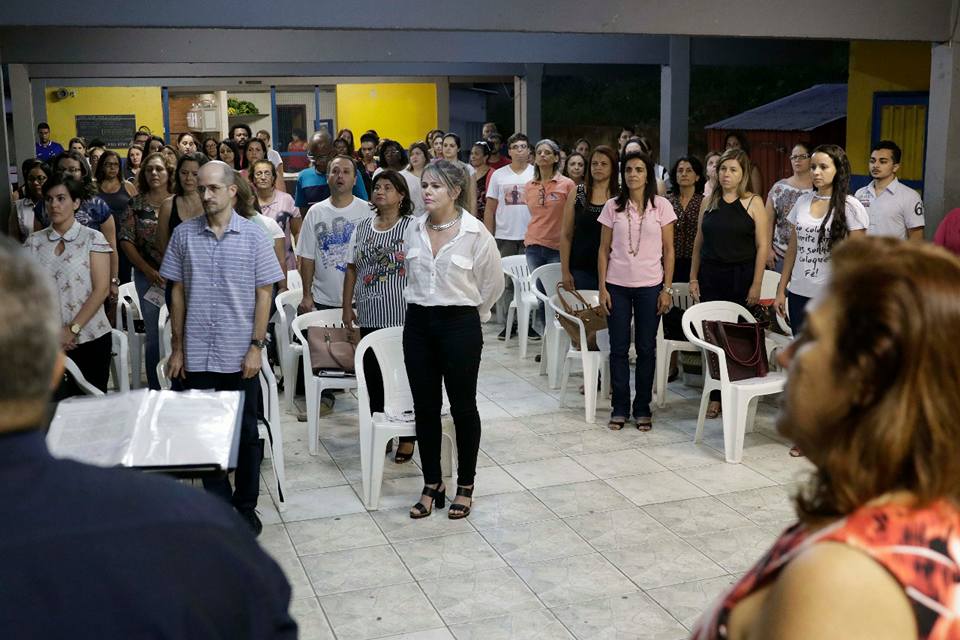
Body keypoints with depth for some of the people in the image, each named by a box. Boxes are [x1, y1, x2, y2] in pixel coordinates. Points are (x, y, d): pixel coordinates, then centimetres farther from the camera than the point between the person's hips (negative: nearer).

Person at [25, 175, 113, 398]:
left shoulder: (93, 238, -1)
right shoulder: (34, 242, 8)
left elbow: (101, 290, -7)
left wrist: (73, 330, -12)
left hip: (91, 338, -2)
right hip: (49, 342, 2)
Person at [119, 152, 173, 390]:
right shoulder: (136, 204, 3)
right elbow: (126, 240, 0)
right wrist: (148, 270, -9)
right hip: (148, 277, 1)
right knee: (153, 336, 7)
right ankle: (155, 390, 16)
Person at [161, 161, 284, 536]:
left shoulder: (253, 237, -3)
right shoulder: (184, 234, 2)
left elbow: (264, 294, -1)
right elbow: (177, 292, 6)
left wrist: (256, 346, -7)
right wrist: (177, 347, 4)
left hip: (240, 356, -1)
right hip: (197, 355, 1)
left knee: (245, 433, 9)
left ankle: (246, 508, 25)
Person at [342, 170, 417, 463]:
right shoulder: (361, 228, 10)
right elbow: (352, 268, 14)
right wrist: (347, 307, 11)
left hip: (403, 316, -4)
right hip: (370, 315, 4)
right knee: (373, 374, 9)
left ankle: (407, 436, 13)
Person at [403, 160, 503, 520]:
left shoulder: (475, 233, -11)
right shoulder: (414, 230, 2)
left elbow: (493, 283, 0)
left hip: (460, 325, -4)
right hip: (418, 324, 5)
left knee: (463, 407, 7)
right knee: (424, 408, 9)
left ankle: (465, 487, 21)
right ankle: (431, 485, 22)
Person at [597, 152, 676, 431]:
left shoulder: (661, 206, 0)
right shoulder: (613, 207, 3)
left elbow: (668, 251, 2)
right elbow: (604, 249, 4)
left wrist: (667, 289, -3)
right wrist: (602, 287, -2)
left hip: (650, 286, -1)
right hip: (617, 286, 1)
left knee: (646, 348, 5)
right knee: (618, 348, 4)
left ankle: (642, 408, 16)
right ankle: (619, 408, 15)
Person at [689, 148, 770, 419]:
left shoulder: (753, 203, -2)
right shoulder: (709, 202, 10)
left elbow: (763, 246, -5)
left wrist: (756, 284, -11)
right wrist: (693, 278, 8)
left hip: (740, 277, -3)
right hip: (711, 277, 3)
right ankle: (716, 396, 13)